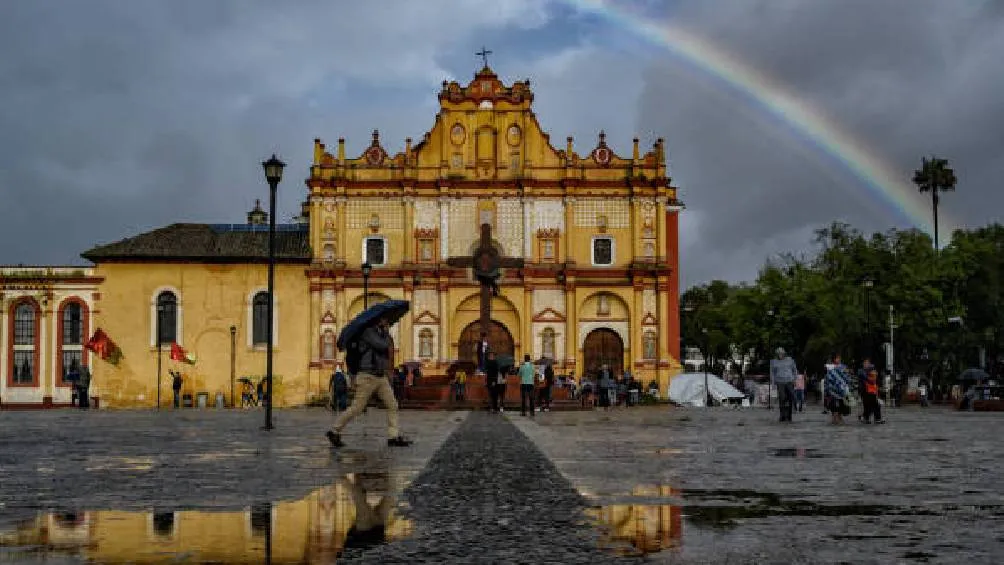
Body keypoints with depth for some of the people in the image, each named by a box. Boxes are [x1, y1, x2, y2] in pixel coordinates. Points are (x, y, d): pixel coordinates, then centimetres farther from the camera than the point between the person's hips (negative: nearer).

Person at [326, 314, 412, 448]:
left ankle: (393, 437, 0)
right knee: (356, 408, -4)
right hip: (367, 376, -8)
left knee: (393, 406, 0)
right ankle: (334, 432, 9)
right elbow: (382, 345, -22)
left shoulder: (380, 332, 15)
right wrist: (387, 333, -6)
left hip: (382, 378, 8)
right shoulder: (368, 331, -12)